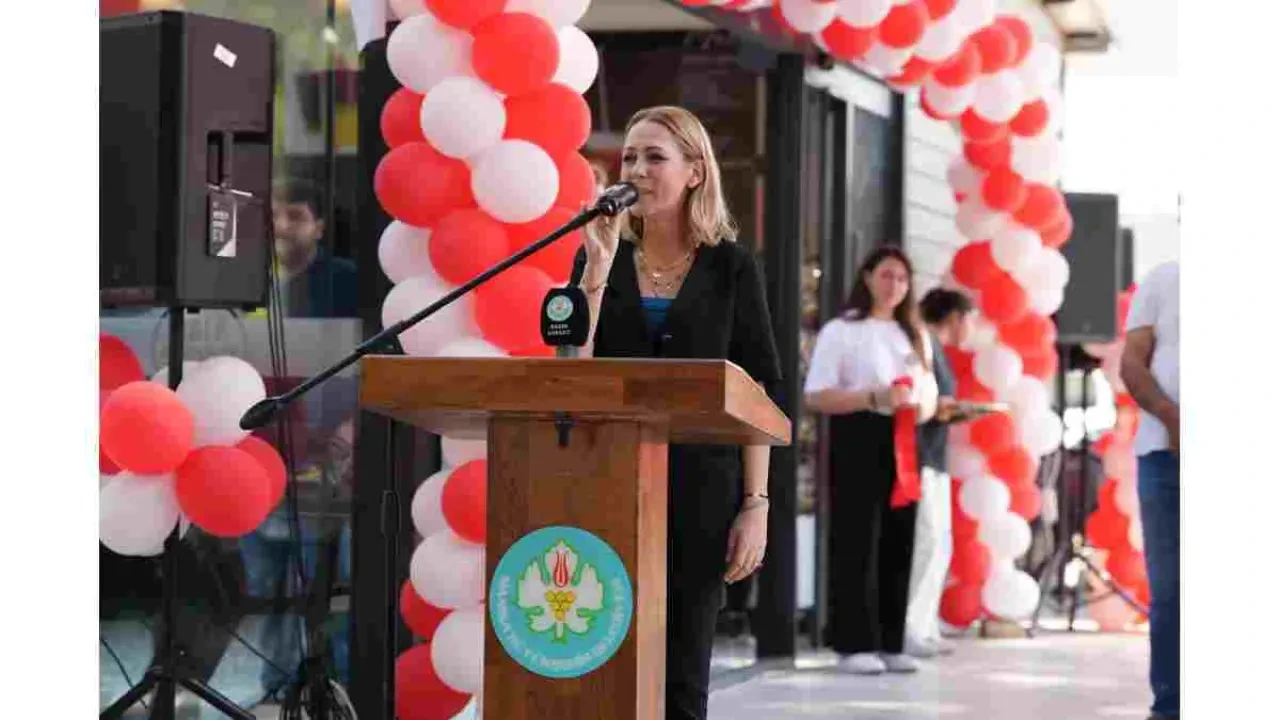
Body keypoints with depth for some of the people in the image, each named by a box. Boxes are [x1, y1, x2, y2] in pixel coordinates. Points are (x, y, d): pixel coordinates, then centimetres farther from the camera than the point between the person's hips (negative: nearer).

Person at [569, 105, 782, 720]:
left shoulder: (730, 266, 2)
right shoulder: (600, 257, 8)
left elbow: (760, 391, 0)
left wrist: (756, 505, -7)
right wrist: (598, 271, -12)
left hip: (700, 488, -2)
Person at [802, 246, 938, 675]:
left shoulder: (913, 335, 19)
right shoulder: (840, 331, 0)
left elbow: (930, 395, 21)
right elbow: (815, 397, -8)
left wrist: (921, 408, -5)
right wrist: (874, 399, -19)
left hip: (904, 442, 6)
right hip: (858, 437, -6)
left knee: (898, 543, 4)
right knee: (857, 542, -8)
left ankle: (889, 643, 10)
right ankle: (855, 644, -5)